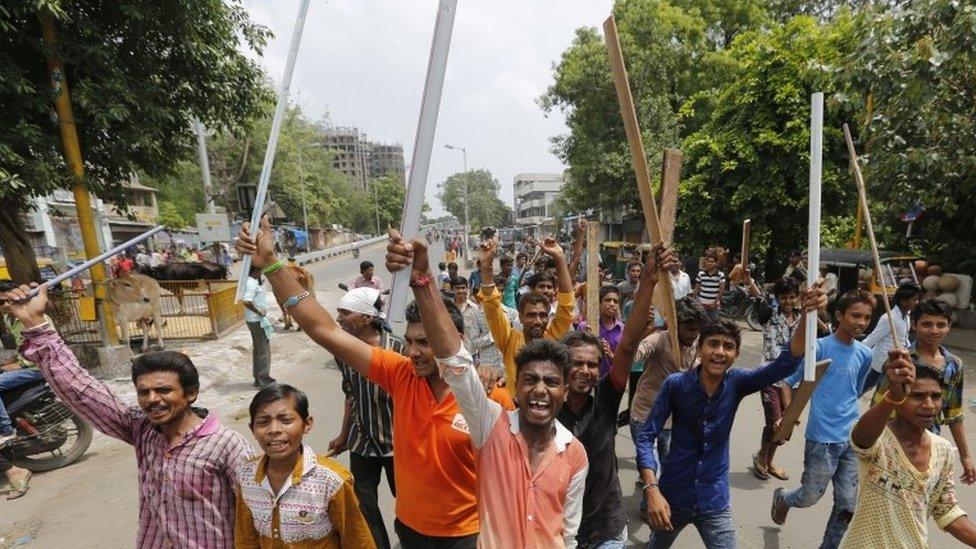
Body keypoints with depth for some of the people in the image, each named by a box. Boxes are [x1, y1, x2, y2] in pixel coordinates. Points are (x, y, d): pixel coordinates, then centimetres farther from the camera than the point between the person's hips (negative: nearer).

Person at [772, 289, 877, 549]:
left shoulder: (865, 354, 4)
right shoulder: (820, 347, -13)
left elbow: (857, 391, 18)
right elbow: (789, 381, -10)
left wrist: (845, 411, 14)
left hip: (852, 439, 5)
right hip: (822, 439, -5)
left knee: (847, 505, 10)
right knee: (810, 496, 9)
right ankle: (782, 498, 41)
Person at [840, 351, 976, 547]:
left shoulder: (943, 450, -2)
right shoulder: (876, 437, -23)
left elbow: (946, 510, 9)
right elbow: (863, 437, -50)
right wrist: (895, 395, -66)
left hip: (916, 543, 6)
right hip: (865, 543, -5)